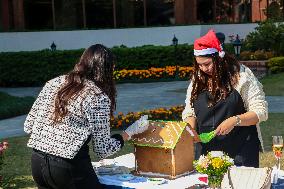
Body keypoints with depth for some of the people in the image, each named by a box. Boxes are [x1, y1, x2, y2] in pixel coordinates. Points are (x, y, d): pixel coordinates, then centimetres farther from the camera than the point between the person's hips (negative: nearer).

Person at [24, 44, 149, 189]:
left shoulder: (54, 83, 6)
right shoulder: (99, 97, -8)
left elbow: (28, 127, 9)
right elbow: (102, 150, -4)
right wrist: (130, 132, 8)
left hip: (37, 162, 6)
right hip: (69, 167, -6)